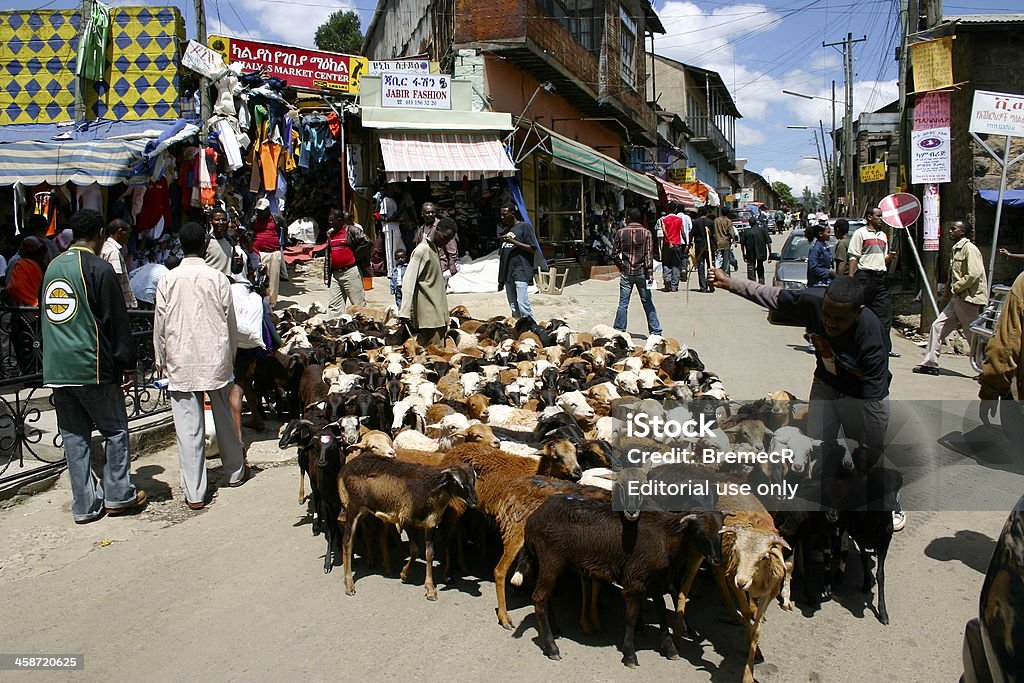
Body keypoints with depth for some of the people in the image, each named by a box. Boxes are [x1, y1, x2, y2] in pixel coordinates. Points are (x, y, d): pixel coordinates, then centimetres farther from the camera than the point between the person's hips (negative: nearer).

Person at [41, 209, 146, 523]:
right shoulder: (98, 268, -9)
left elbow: (47, 317, 20)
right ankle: (117, 496, 12)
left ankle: (84, 505, 15)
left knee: (74, 436, 10)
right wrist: (127, 364, -3)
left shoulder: (52, 267, 12)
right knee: (116, 429, 7)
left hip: (56, 368, 7)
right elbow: (116, 321, -9)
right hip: (92, 367, -7)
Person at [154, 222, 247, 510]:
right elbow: (230, 321, 1)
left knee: (188, 428, 1)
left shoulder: (168, 281, -3)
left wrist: (161, 361, 13)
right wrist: (231, 354, 14)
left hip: (180, 363, 0)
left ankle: (194, 493, 5)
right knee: (224, 417, 17)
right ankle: (234, 471, 34)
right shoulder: (218, 278, -4)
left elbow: (160, 325, 1)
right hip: (215, 359, 1)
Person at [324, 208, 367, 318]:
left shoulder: (351, 230, -7)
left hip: (350, 271, -7)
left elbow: (365, 242, -16)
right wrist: (328, 275, 16)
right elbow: (328, 255, 19)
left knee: (358, 303, -1)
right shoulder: (330, 233, 15)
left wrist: (355, 254, -7)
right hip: (335, 273, 7)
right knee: (334, 304, 6)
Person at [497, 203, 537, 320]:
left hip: (521, 271, -7)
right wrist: (501, 280, 19)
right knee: (514, 308, 7)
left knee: (522, 305, -18)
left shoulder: (524, 226, 0)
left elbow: (532, 249, -7)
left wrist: (513, 241, -14)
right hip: (507, 273, 7)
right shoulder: (505, 230, 20)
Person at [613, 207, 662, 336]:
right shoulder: (646, 232, -3)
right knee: (647, 303, 7)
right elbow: (649, 254, -7)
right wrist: (650, 273, -6)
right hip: (641, 272, 0)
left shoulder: (620, 232, -2)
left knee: (623, 303, 5)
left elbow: (615, 252, 2)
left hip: (626, 273, 0)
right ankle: (655, 331, 9)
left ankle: (619, 330, 6)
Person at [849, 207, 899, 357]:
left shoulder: (883, 235, 20)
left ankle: (885, 347, 2)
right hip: (865, 275, -6)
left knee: (885, 312, 0)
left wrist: (890, 257, 2)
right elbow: (854, 257, -6)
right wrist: (851, 277, -14)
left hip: (881, 276, 6)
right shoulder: (860, 233, 0)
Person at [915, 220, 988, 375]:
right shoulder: (956, 249, 17)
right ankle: (930, 363, 7)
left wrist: (955, 288, -14)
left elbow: (974, 274, -22)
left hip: (968, 299, -10)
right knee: (938, 326, 4)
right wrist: (949, 286, 8)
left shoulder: (969, 248, -12)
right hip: (957, 299, 10)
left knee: (974, 336, -2)